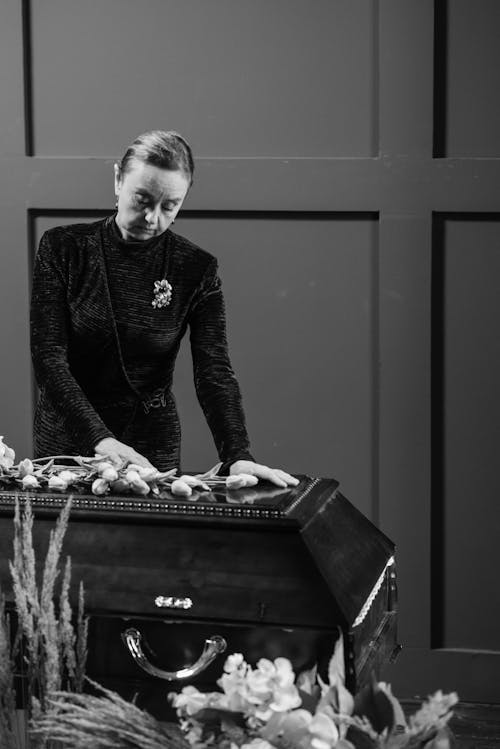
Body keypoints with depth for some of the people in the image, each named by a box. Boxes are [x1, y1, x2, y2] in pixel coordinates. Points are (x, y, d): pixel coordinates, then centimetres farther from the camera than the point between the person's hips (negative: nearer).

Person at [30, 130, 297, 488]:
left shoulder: (197, 269, -4)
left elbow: (214, 372, -11)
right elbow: (48, 357, -13)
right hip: (65, 439, 0)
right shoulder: (63, 248, -7)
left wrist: (238, 456, -28)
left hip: (154, 448, 0)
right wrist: (99, 438, -27)